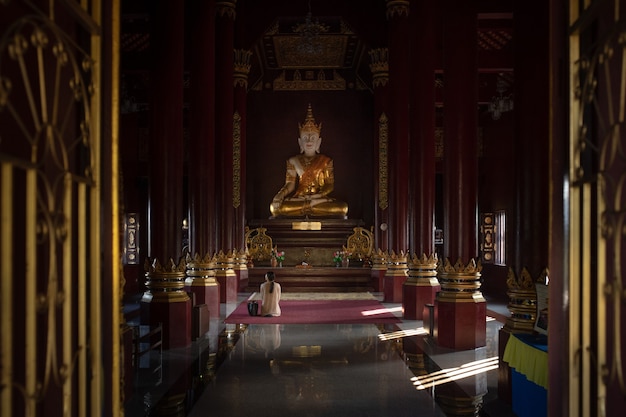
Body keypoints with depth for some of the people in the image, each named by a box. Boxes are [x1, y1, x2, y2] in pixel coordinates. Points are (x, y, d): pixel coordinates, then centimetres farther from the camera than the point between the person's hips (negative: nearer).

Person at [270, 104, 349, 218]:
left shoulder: (326, 161, 10)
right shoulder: (293, 161, 12)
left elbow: (330, 185, 4)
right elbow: (290, 184, 3)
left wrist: (317, 196, -16)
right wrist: (280, 195, -19)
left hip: (321, 198, 0)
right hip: (298, 197, 0)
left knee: (342, 207, -32)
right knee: (276, 207, -32)